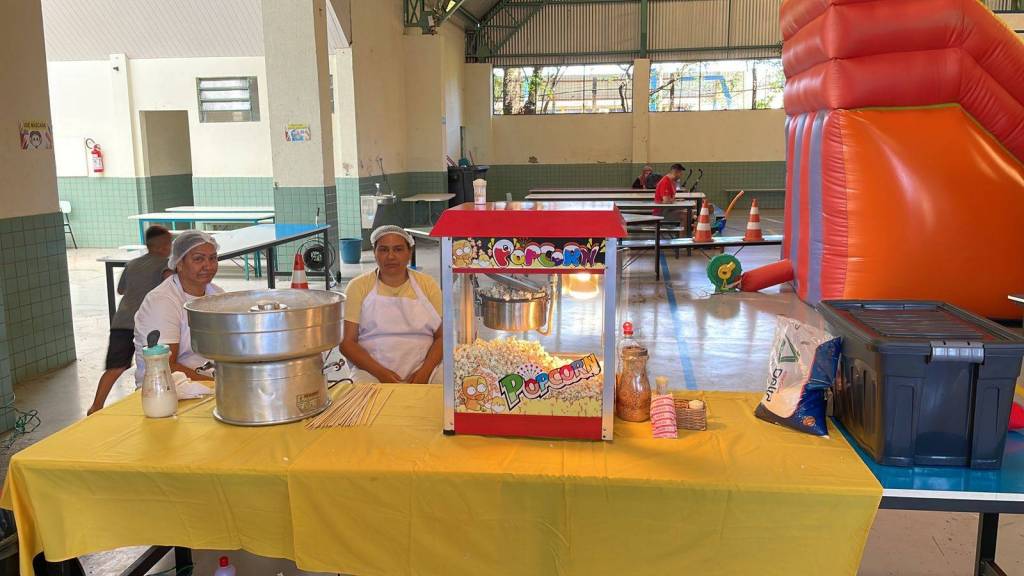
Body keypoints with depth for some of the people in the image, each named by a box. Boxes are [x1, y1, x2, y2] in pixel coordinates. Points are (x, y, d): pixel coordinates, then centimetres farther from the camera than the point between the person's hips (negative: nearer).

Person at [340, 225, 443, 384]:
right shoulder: (358, 286, 5)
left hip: (422, 372, 1)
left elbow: (442, 336, 6)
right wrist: (380, 372, -14)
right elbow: (347, 341, 0)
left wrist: (425, 371, -11)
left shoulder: (427, 285, 9)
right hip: (372, 373, 0)